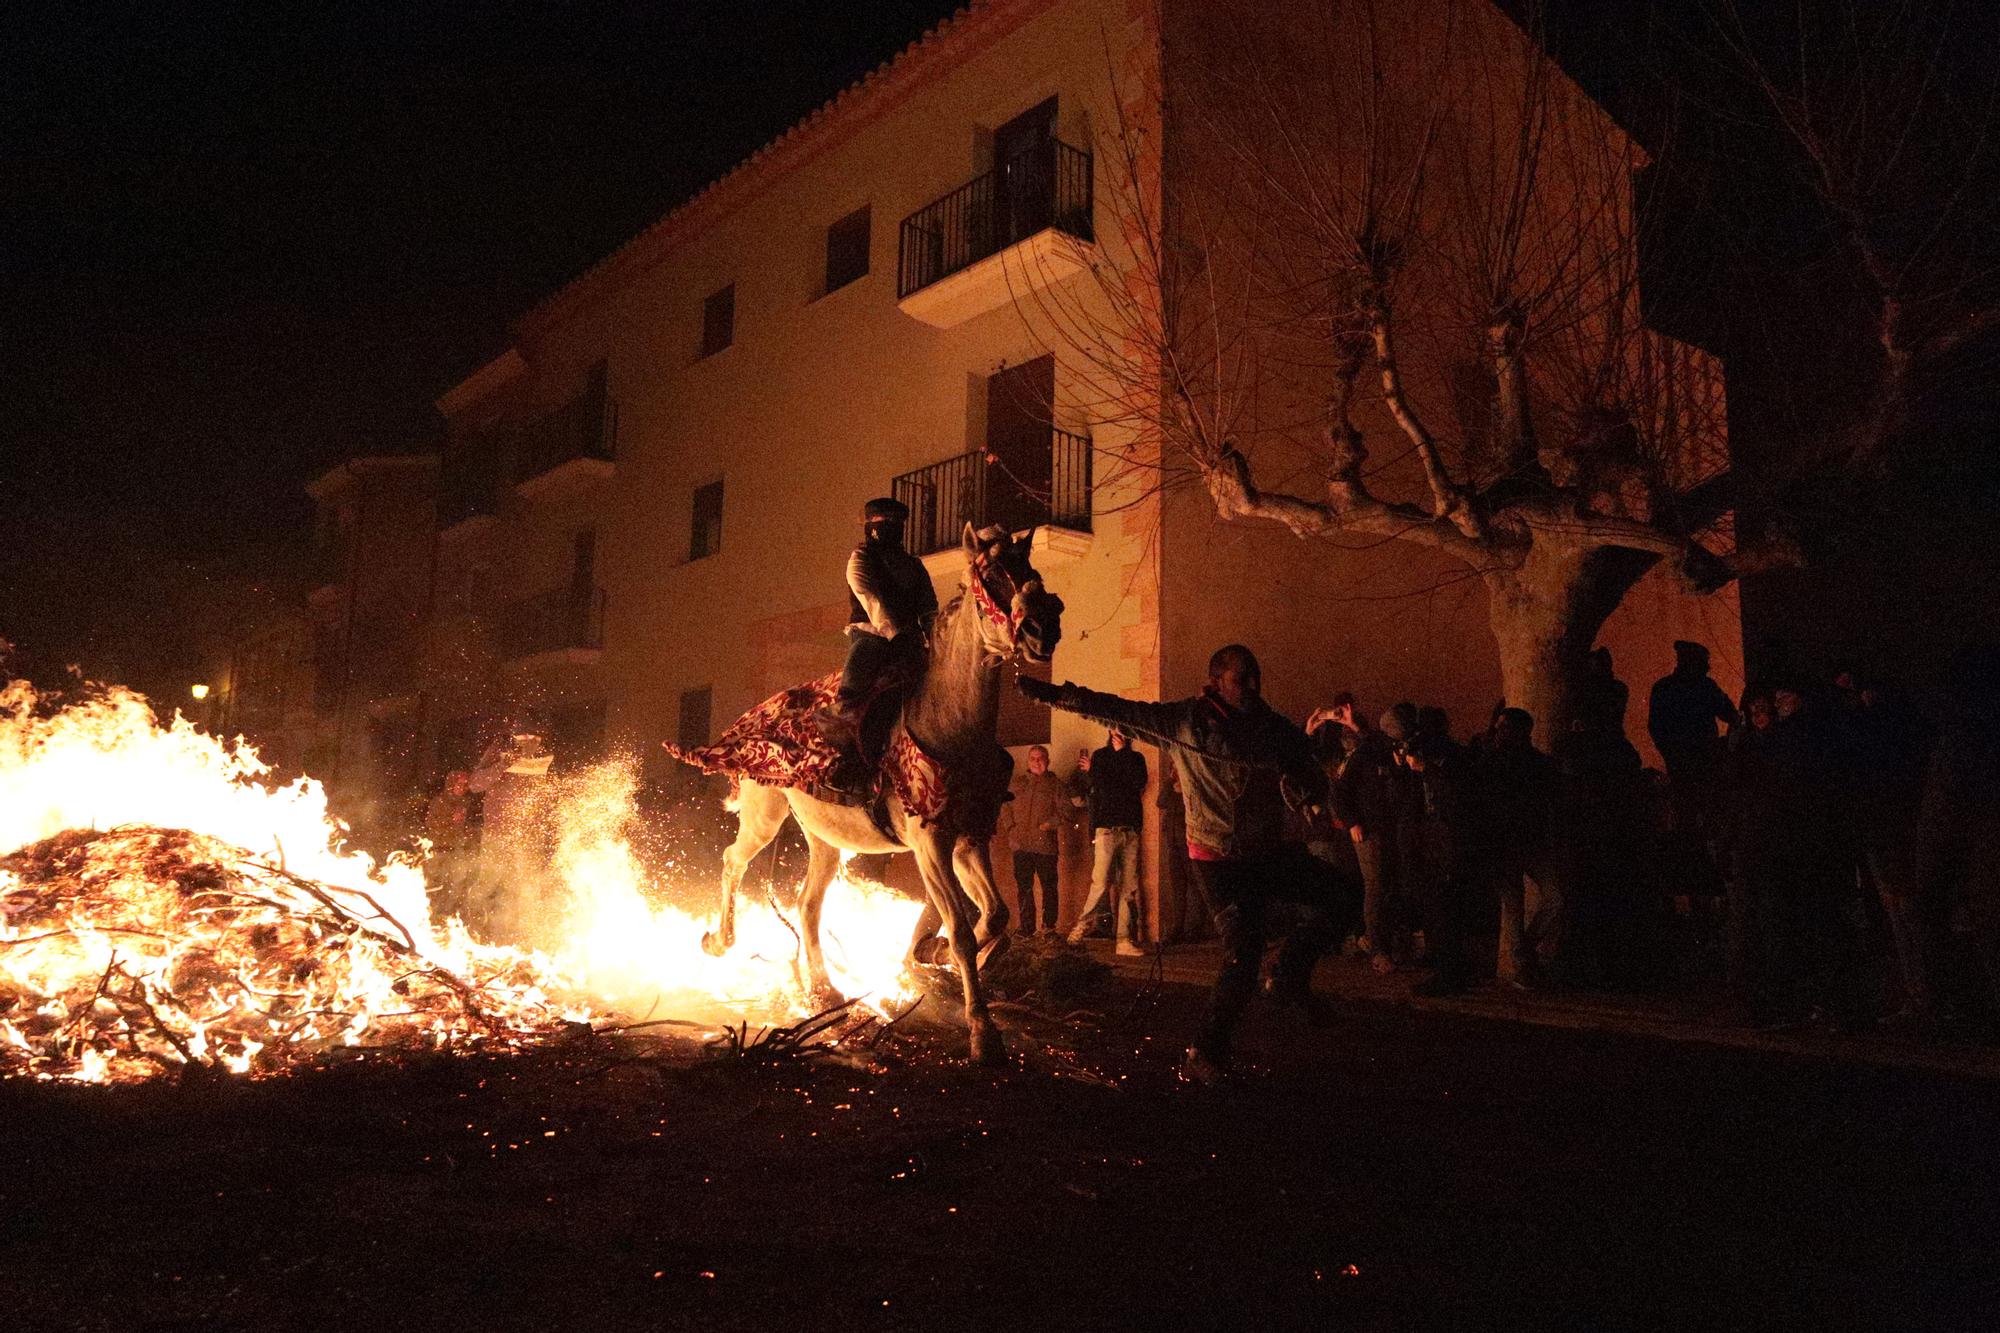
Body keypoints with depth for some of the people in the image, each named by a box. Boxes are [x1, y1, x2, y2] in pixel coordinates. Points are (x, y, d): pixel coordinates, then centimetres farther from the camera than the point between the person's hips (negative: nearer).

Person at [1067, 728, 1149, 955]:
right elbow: (1103, 788, -7)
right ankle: (1081, 928, 4)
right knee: (1101, 883, -11)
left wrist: (1123, 752, 0)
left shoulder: (1136, 758, 17)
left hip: (1131, 830, 3)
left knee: (1129, 887, -1)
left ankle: (1125, 940, 1)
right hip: (1107, 828, -3)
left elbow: (1139, 783, -3)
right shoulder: (1100, 756, 7)